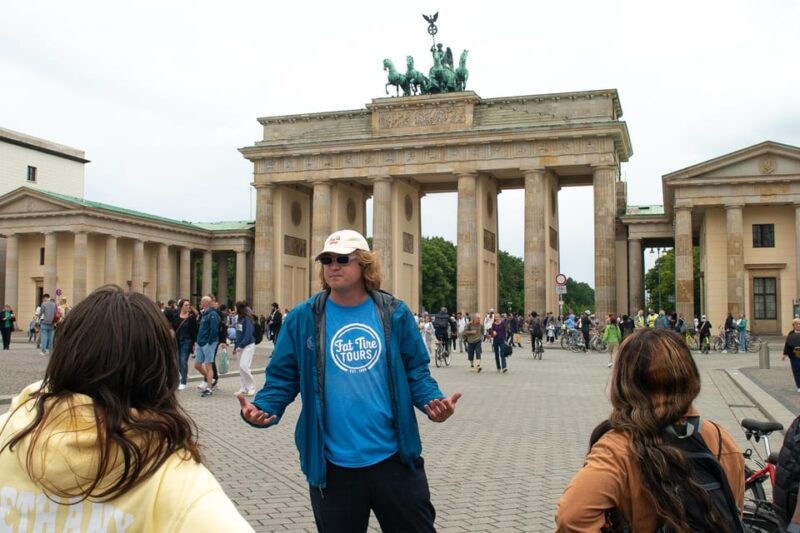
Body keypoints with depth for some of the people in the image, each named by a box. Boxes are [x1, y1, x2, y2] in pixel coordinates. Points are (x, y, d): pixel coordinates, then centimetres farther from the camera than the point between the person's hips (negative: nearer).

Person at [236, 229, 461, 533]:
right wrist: (262, 409, -19)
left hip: (394, 456, 1)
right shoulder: (303, 318, -2)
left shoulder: (395, 313, 0)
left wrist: (431, 401, -15)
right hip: (333, 463, 0)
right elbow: (283, 377, 0)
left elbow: (415, 371, 5)